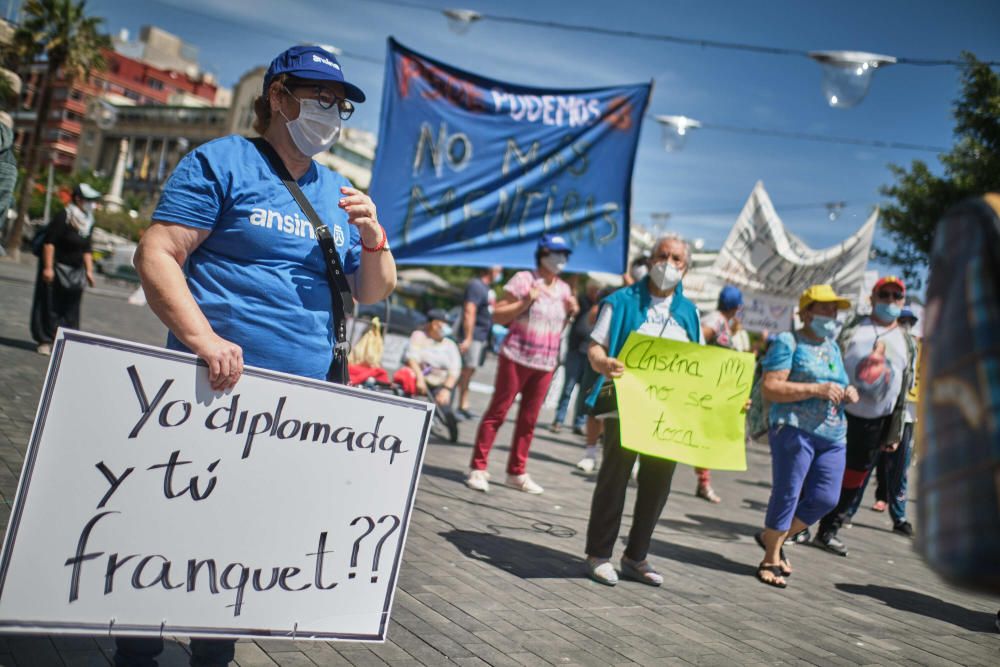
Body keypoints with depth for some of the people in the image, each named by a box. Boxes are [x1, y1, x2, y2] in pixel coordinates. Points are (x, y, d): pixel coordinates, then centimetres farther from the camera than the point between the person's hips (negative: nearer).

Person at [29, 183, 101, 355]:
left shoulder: (88, 223, 10)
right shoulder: (63, 217, -13)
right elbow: (49, 242, -16)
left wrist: (89, 271, 13)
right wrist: (48, 267, -20)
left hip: (76, 271, 7)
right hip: (56, 268, -7)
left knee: (71, 308, 6)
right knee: (50, 305, 0)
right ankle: (45, 341, 7)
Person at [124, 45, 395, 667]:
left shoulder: (338, 191, 15)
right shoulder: (223, 162, -2)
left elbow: (374, 291, 16)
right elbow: (157, 254, -10)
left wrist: (372, 237, -5)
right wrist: (205, 340, -24)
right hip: (217, 387, -5)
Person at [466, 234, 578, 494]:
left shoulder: (564, 289, 12)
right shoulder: (523, 279, -5)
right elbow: (498, 316, -7)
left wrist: (571, 313, 2)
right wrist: (524, 303, -19)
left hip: (546, 364, 6)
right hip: (516, 358, -5)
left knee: (529, 419, 9)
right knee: (497, 412, -2)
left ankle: (517, 473, 17)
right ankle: (478, 468, 3)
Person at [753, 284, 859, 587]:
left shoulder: (832, 347, 21)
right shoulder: (787, 343, -2)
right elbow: (770, 388, -13)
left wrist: (848, 393, 8)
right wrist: (817, 389, -18)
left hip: (833, 435, 7)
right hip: (794, 429, -7)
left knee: (825, 498, 1)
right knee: (787, 494, -4)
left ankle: (772, 537, 22)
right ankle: (771, 560, 11)